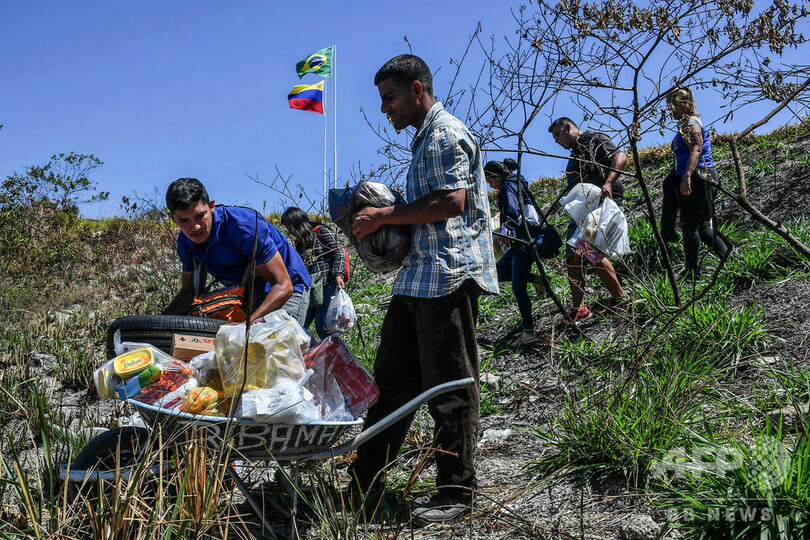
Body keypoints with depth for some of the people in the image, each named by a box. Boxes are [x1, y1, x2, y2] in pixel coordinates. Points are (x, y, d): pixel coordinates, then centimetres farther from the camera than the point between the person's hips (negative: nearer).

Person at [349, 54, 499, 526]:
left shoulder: (447, 133, -9)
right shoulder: (425, 138, 22)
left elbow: (452, 202, -21)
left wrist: (385, 216, -13)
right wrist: (379, 225, 14)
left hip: (449, 274, -10)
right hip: (417, 275, 10)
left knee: (451, 388, -2)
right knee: (391, 380, 11)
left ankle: (457, 492, 8)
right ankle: (365, 485, 19)